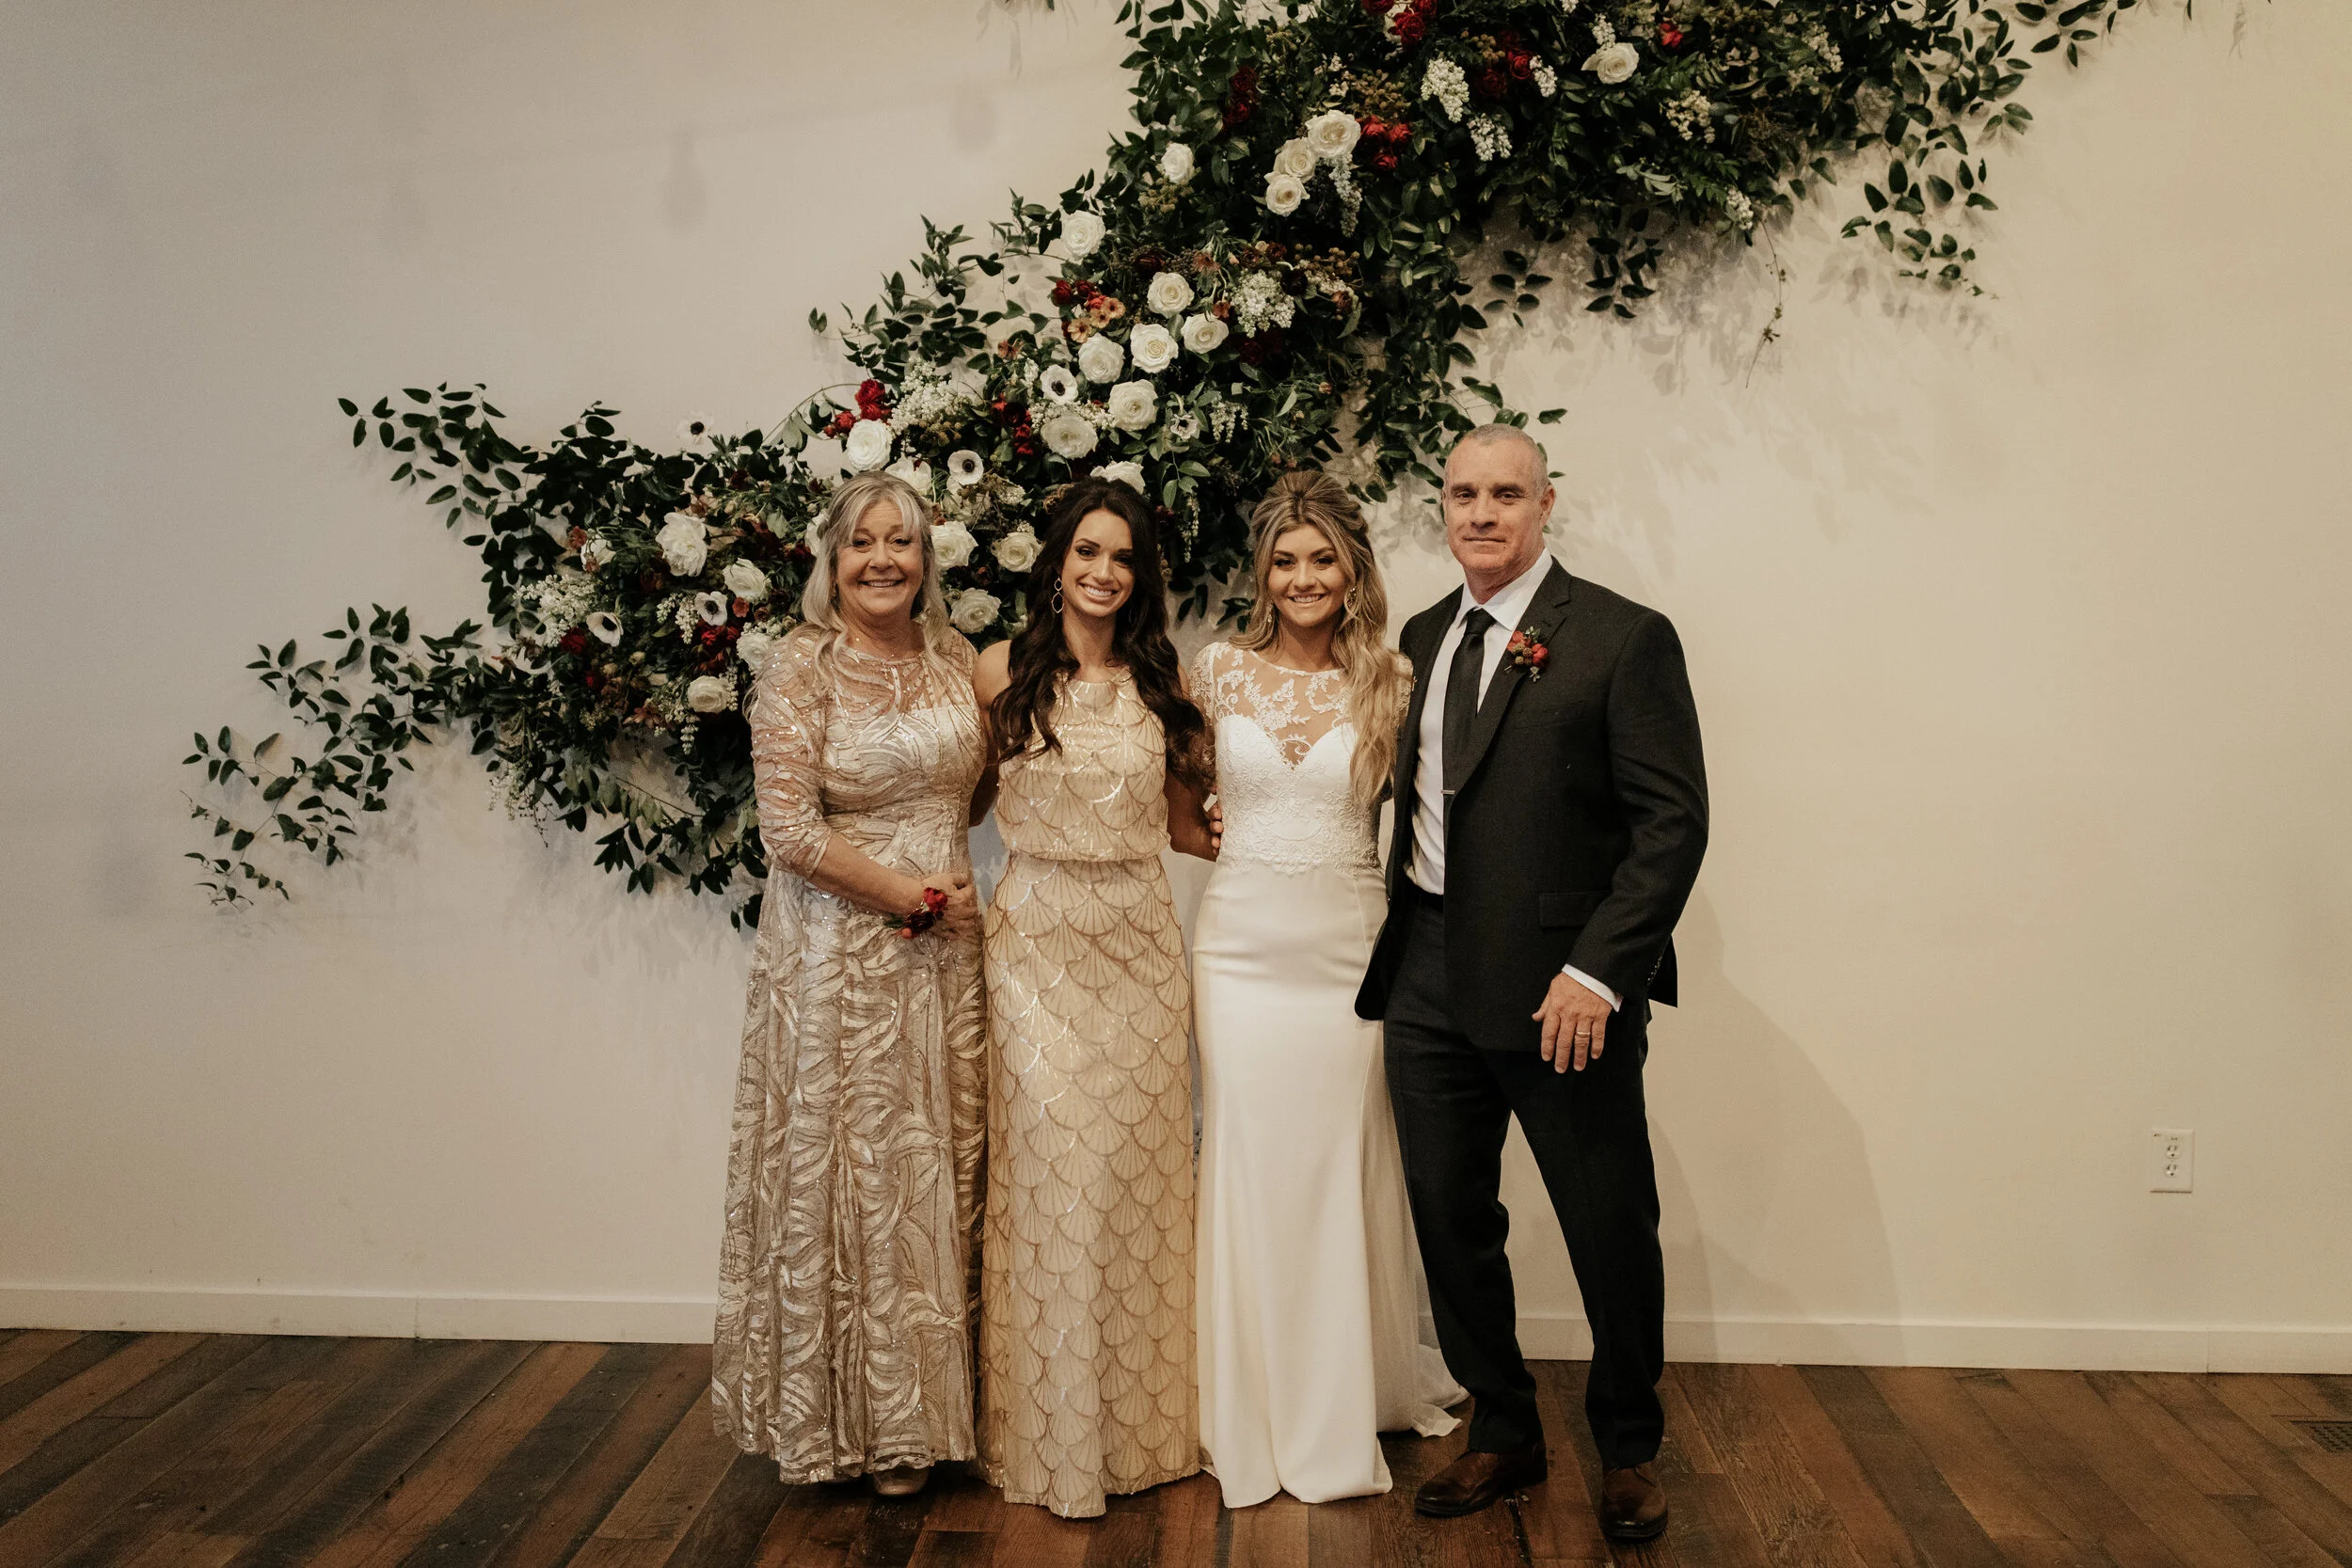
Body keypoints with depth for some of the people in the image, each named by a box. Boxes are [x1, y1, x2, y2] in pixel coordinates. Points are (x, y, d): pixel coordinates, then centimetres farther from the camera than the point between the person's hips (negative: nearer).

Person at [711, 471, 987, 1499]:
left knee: (942, 1166, 10)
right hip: (842, 954, -5)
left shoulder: (953, 660, 9)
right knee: (851, 1168, 2)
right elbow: (789, 831, -14)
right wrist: (904, 892, -12)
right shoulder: (800, 668, -8)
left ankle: (932, 1401, 25)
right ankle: (858, 1418, 19)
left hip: (945, 949, 5)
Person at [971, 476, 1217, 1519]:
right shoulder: (1003, 673, 1)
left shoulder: (1162, 682, 7)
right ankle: (1052, 1434, 14)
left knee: (1137, 1169, 6)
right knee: (1050, 1167, -3)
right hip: (1036, 941, -2)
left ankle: (1140, 1423, 22)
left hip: (1139, 941, 2)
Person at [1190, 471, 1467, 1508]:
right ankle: (1260, 1416, 22)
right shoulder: (1221, 670, 3)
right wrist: (1247, 841, 5)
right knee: (1251, 1169, 6)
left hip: (1348, 948, 0)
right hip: (1243, 945, 1)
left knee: (1344, 1171, 7)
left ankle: (1351, 1403, 27)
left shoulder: (1389, 685, 1)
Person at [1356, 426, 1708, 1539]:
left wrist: (1596, 971, -18)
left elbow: (1672, 821, -11)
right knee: (1448, 1218, 12)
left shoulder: (1625, 639, -7)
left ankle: (1629, 1449, 31)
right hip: (1429, 977, 5)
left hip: (1561, 988, -5)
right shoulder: (1422, 637, 12)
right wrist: (1404, 930, 4)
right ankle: (1503, 1434, 32)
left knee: (1612, 1232, 8)